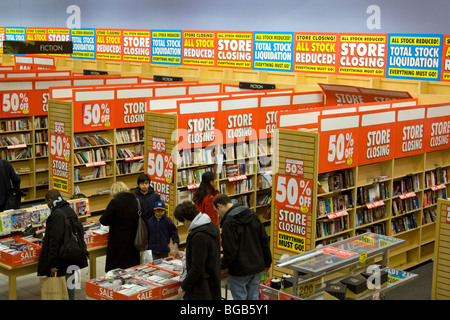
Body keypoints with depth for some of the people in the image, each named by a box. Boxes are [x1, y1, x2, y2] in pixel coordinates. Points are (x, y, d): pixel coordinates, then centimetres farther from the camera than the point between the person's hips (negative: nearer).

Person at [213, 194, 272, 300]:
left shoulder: (229, 222, -17)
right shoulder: (252, 214, 6)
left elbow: (230, 252, -20)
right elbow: (264, 240, 10)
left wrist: (220, 265, -4)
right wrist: (267, 262, 16)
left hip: (239, 271, -7)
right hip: (257, 267, 7)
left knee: (240, 297, 4)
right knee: (253, 297, 14)